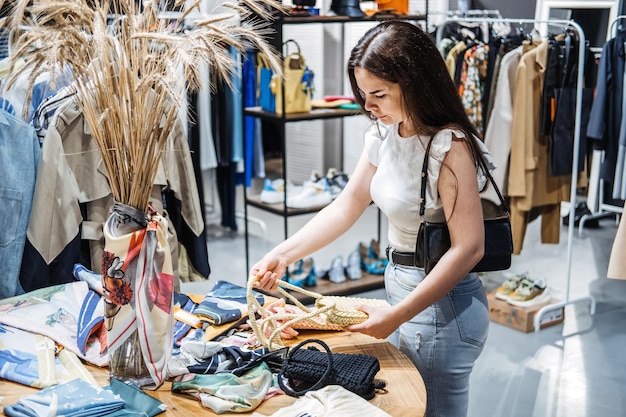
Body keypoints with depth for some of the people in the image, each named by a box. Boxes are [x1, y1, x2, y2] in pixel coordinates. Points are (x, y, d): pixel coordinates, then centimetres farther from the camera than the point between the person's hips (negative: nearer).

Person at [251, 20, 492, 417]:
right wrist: (283, 254, -3)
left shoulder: (448, 147, -23)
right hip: (401, 287, 8)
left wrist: (397, 315, -25)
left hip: (441, 304, -8)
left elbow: (468, 248, -25)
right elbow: (347, 206, 6)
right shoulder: (384, 133, 2)